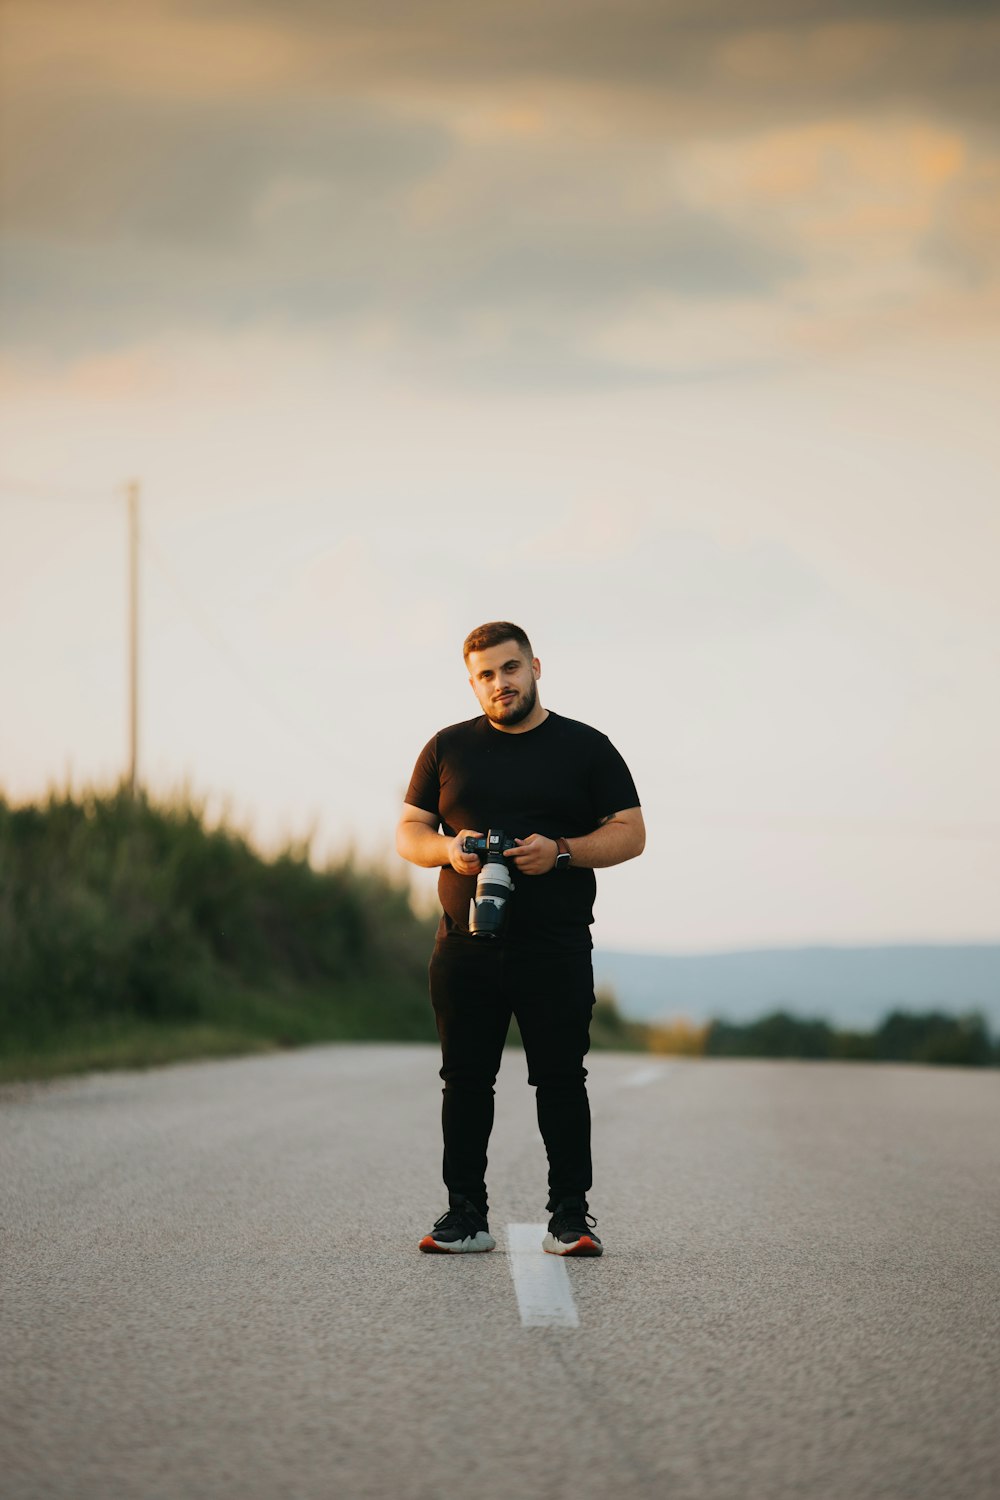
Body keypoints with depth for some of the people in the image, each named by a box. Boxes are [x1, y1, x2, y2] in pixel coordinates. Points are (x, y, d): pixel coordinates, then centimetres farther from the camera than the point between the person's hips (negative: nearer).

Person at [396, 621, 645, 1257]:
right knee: (465, 1080, 3)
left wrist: (560, 852, -13)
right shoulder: (447, 749, 13)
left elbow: (631, 833, 3)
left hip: (556, 947, -2)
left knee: (561, 1079, -2)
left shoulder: (585, 747, 7)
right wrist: (448, 848, -9)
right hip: (466, 944, 2)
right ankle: (466, 1214, 9)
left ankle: (571, 1214, 4)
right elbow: (408, 833, 14)